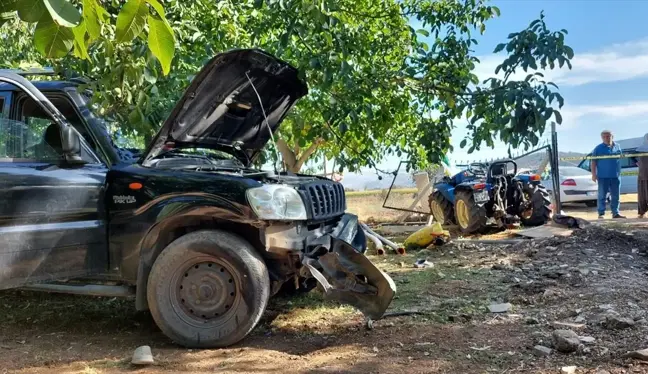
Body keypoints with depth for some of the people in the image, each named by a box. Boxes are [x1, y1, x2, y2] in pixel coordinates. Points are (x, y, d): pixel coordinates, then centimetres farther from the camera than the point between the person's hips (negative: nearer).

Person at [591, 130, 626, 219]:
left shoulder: (617, 147, 10)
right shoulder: (598, 148, -2)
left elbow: (620, 158, 20)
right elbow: (593, 162, -3)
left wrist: (619, 172, 18)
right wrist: (594, 174, -11)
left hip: (616, 176, 4)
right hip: (603, 176, -4)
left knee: (615, 196, 7)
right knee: (602, 196, 0)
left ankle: (615, 213, 13)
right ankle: (601, 213, 5)